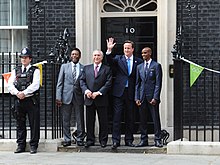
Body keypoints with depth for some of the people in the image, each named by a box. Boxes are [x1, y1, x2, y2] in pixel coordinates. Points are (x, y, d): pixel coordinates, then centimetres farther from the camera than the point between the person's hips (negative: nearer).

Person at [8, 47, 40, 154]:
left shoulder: (35, 71, 3)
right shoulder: (16, 71, 15)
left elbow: (35, 85, -10)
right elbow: (10, 84, 5)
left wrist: (24, 93, -18)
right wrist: (17, 93, -13)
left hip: (31, 100, -4)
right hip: (18, 100, 4)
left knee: (34, 124, -3)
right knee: (20, 124, 7)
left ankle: (33, 146, 3)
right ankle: (21, 145, 13)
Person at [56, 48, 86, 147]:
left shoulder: (84, 68, 6)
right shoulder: (64, 66, 9)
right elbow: (59, 83, 6)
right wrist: (58, 97, -1)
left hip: (79, 97, -1)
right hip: (66, 97, 1)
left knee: (80, 120, 2)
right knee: (66, 120, 3)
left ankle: (80, 139, 10)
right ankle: (67, 140, 10)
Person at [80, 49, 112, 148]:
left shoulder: (107, 69, 4)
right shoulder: (86, 68, 14)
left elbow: (108, 83, -4)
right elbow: (82, 81, 9)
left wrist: (98, 92, -14)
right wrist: (86, 90, -10)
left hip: (101, 99, -2)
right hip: (89, 99, 3)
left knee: (103, 121, 2)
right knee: (89, 121, 5)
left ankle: (103, 140, 9)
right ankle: (90, 140, 11)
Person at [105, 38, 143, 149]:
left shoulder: (138, 61, 6)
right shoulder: (118, 59, 8)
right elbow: (110, 61, -11)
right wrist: (109, 50, -27)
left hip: (131, 93, 1)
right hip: (119, 92, 0)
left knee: (130, 118, 7)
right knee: (117, 116, -4)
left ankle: (129, 140, 16)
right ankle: (115, 140, -3)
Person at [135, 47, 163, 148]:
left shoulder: (156, 66, 0)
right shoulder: (139, 67, 15)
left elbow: (158, 83, -5)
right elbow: (137, 83, 14)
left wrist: (155, 98, -12)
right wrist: (137, 98, 4)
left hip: (152, 97, -4)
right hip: (142, 97, 4)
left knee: (156, 119, -2)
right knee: (142, 119, 6)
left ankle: (157, 140, 3)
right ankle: (144, 140, 12)